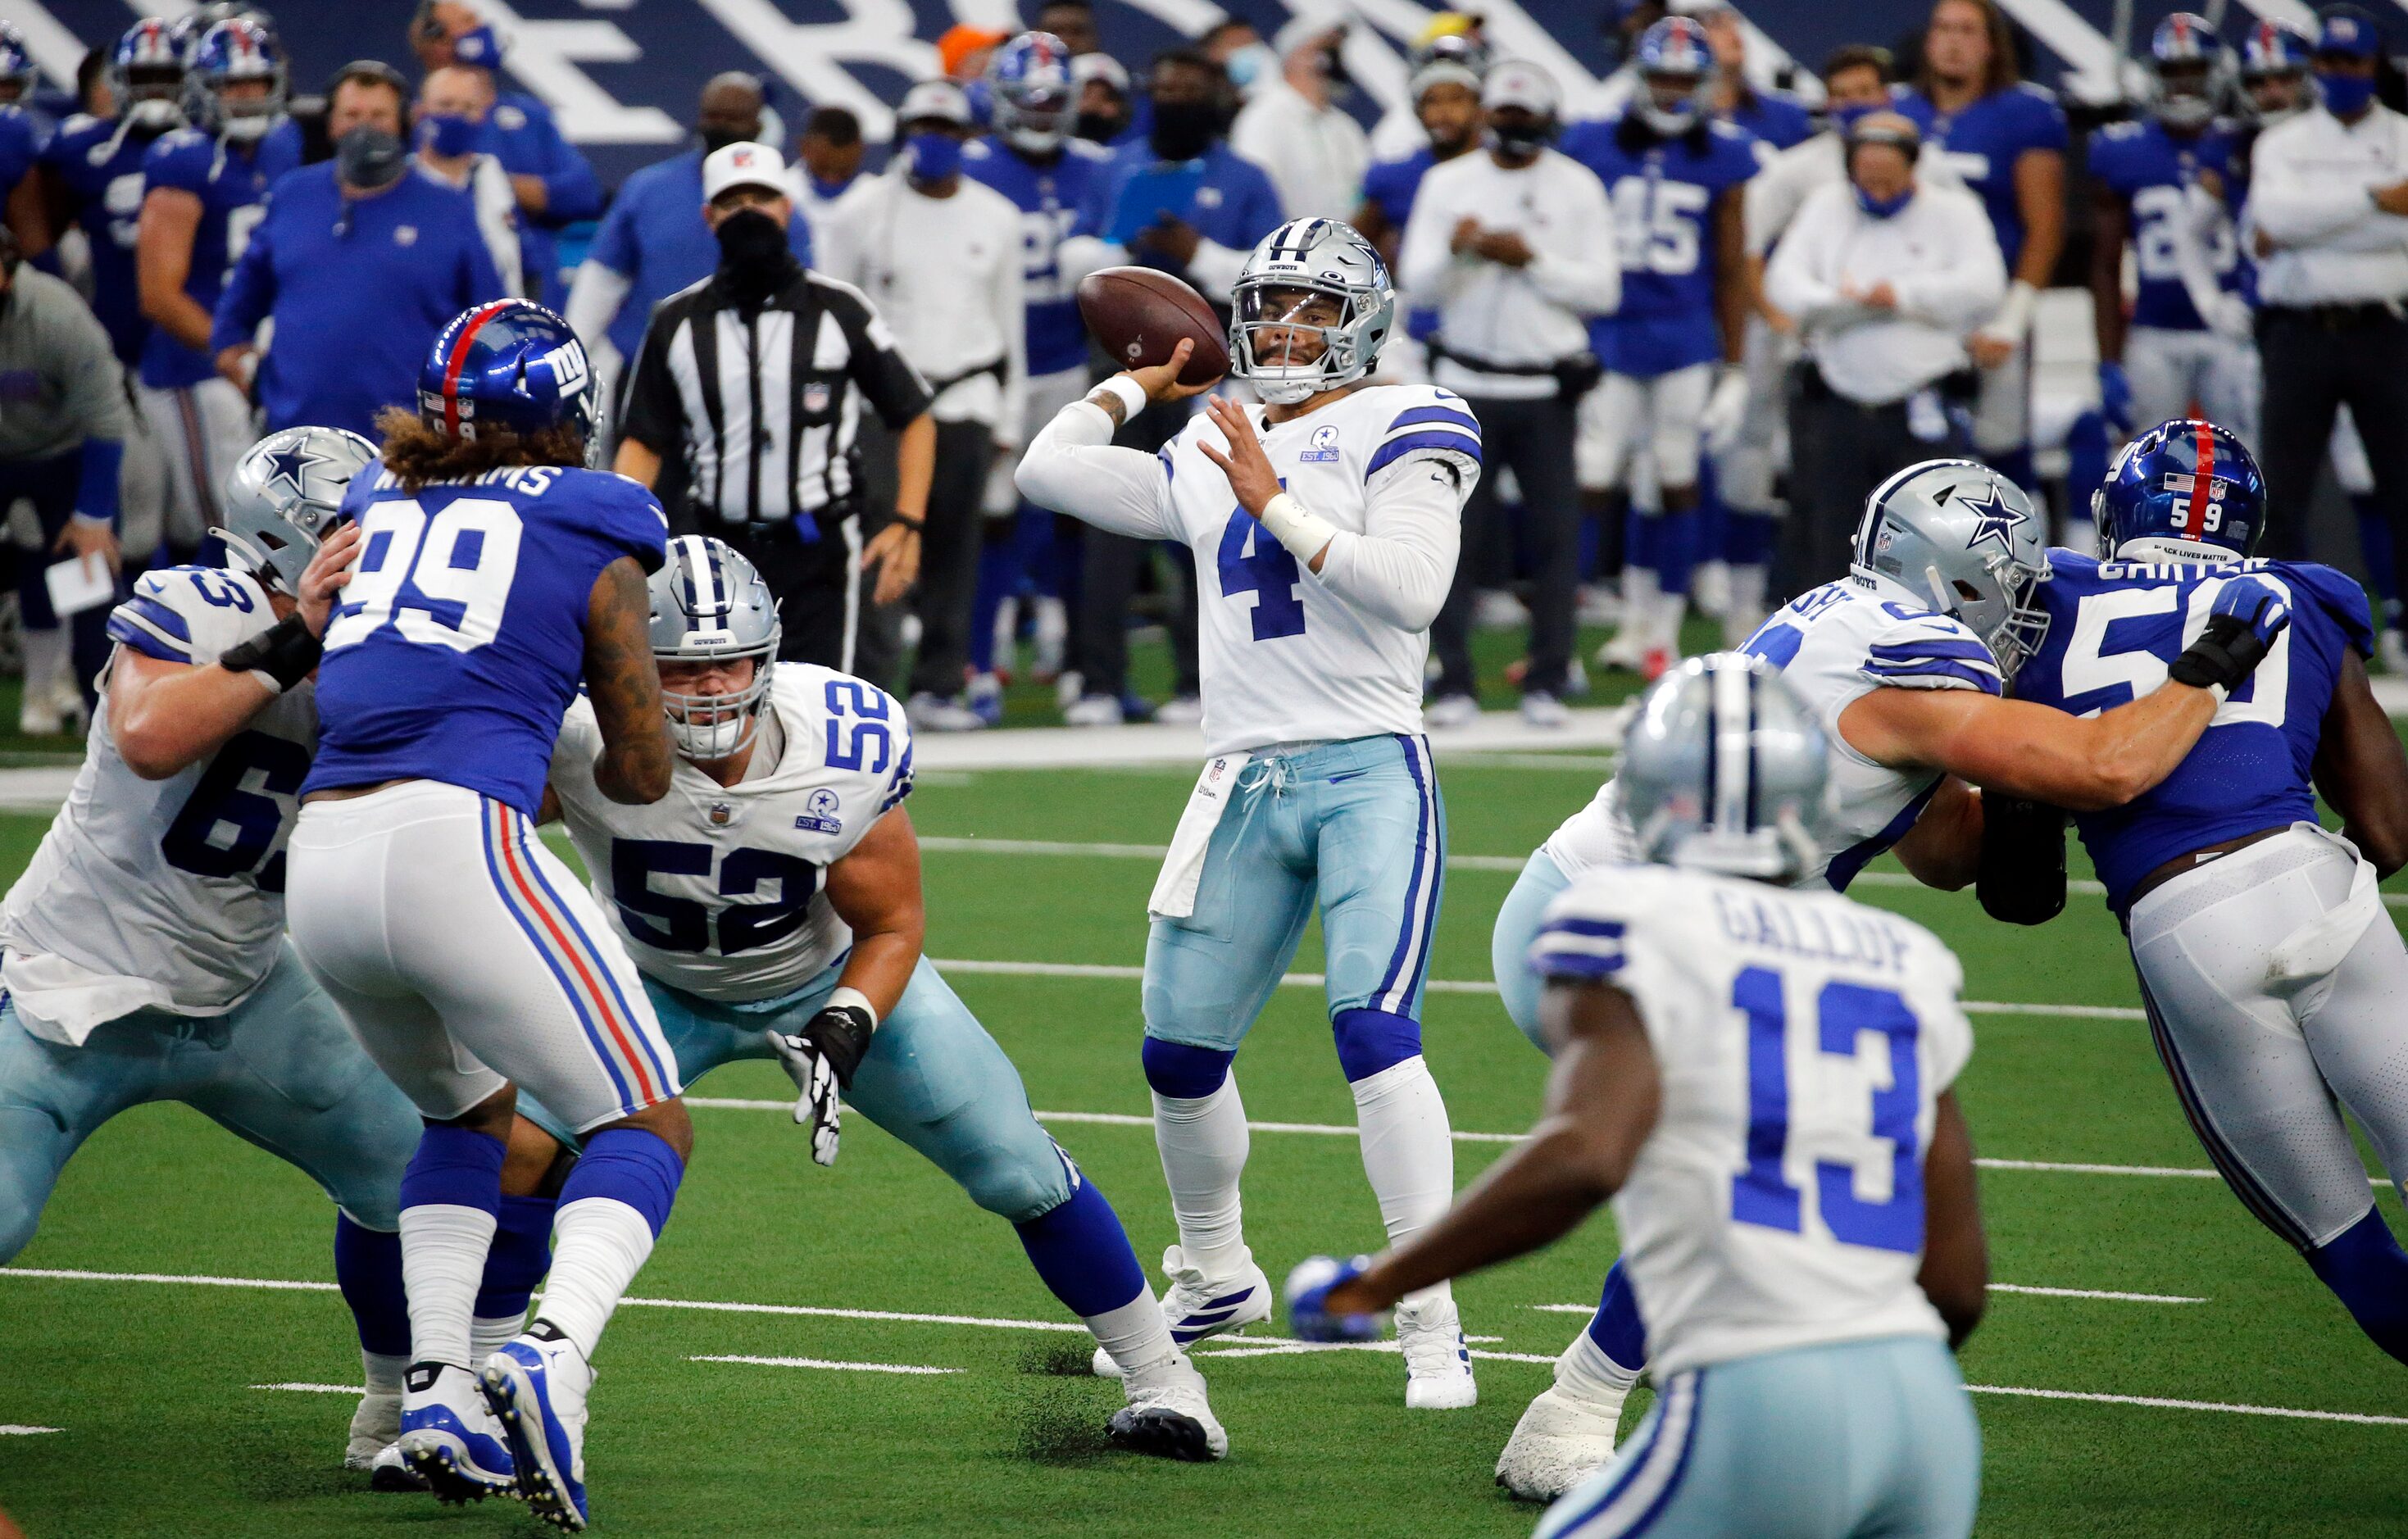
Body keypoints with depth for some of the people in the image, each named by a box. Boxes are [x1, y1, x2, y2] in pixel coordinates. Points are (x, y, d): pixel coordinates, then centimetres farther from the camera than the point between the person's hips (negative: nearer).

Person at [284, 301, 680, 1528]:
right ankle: (553, 1357, -23)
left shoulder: (374, 507, 20)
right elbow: (640, 774, 15)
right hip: (455, 840, -6)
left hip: (319, 869, 6)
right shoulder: (590, 532, 9)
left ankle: (437, 1385, 13)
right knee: (647, 1126, 4)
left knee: (469, 1107, 29)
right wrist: (578, 762, 36)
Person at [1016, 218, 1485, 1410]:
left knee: (1373, 1032, -21)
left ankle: (1431, 1325, -17)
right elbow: (1049, 471, 23)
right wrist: (1146, 382, 26)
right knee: (1180, 1053, 11)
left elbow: (1411, 590, -13)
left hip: (1369, 773, -6)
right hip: (1246, 780, 6)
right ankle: (1215, 1278, 35)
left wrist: (1276, 504, -12)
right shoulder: (1210, 461, 18)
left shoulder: (1398, 431, 0)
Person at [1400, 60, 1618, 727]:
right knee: (1452, 531, -4)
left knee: (1554, 534, -1)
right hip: (1465, 382, 0)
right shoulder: (1447, 184, 5)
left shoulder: (1579, 188, 3)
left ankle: (1547, 681, 6)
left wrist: (1531, 260, -14)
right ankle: (1454, 682, 1)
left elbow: (1602, 290, -2)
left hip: (1545, 388, 0)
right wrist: (1454, 251, -23)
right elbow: (1417, 283, -3)